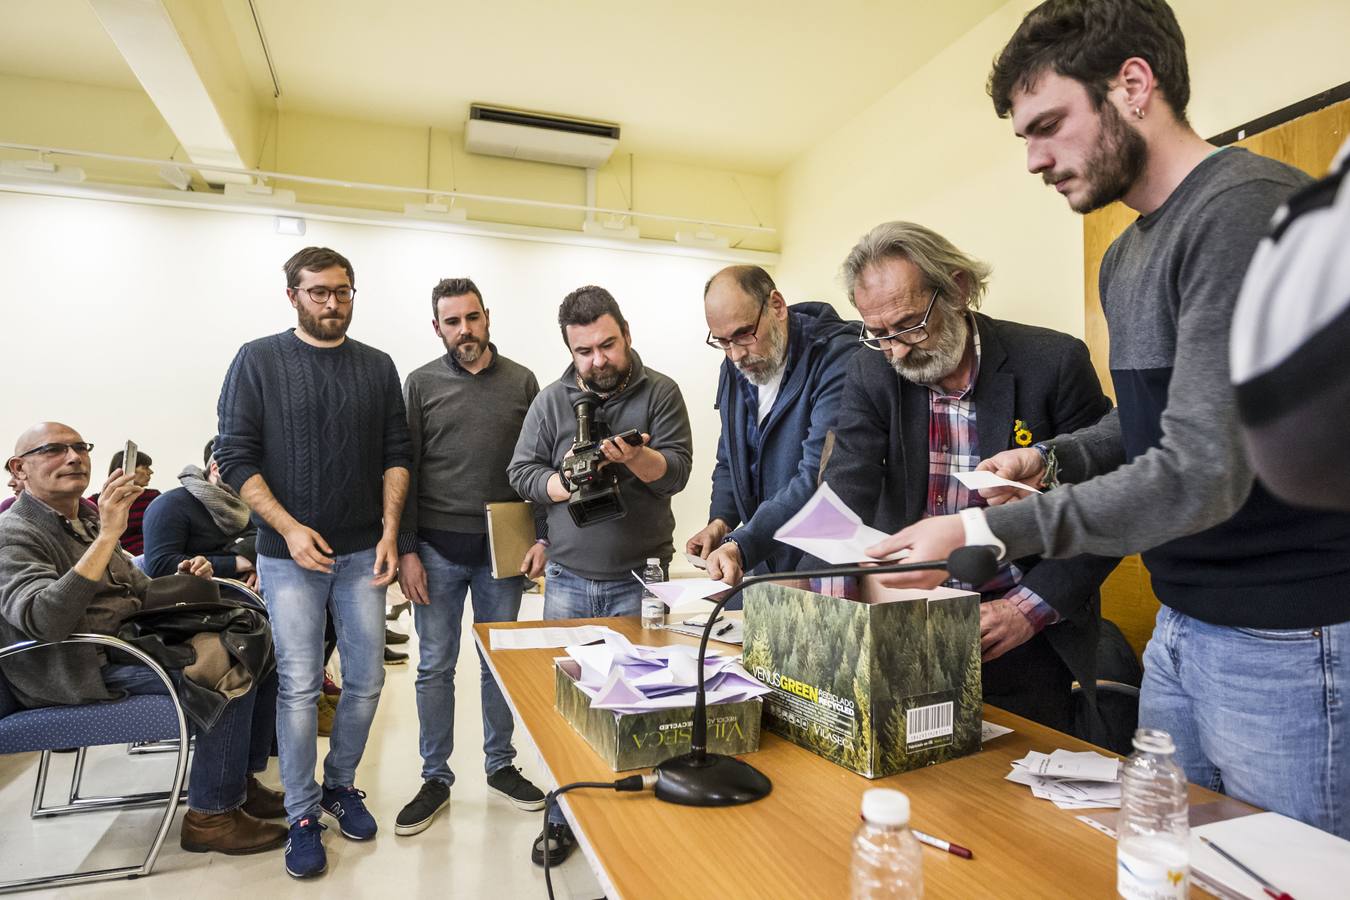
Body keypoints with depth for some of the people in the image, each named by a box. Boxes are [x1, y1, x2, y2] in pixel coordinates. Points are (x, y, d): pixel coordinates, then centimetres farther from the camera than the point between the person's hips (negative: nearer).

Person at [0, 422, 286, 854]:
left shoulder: (87, 520, 17)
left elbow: (139, 592, 24)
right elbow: (43, 621, -30)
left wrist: (179, 580, 1)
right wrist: (108, 535, -35)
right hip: (84, 669, -9)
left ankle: (240, 780, 10)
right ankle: (211, 814, -13)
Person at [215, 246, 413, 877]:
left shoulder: (377, 367, 5)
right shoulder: (258, 361, -2)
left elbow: (396, 454, 5)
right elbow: (234, 457, -5)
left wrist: (390, 531, -5)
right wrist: (289, 528, -14)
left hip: (363, 553, 3)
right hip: (290, 555, -2)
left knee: (366, 679, 9)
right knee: (299, 686, 3)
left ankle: (340, 784, 31)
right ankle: (303, 815, 20)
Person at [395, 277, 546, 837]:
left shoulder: (521, 382, 4)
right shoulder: (421, 385, 2)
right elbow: (404, 471, 0)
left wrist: (542, 538, -2)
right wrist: (405, 550, -5)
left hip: (503, 548, 1)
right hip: (438, 548, 0)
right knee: (435, 667, 8)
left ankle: (500, 765, 30)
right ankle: (436, 778, 24)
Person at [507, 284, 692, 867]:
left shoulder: (660, 392, -2)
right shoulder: (552, 401, 4)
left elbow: (675, 469, -10)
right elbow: (522, 473, 3)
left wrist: (635, 457, -30)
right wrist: (567, 486, -15)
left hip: (641, 579, -2)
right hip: (568, 579, 2)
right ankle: (564, 816, 27)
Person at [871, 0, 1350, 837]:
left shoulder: (1251, 209, -18)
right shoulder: (1128, 253, 10)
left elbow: (1200, 473, -25)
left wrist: (982, 534, -24)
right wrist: (1052, 459, 2)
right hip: (1182, 626, 8)